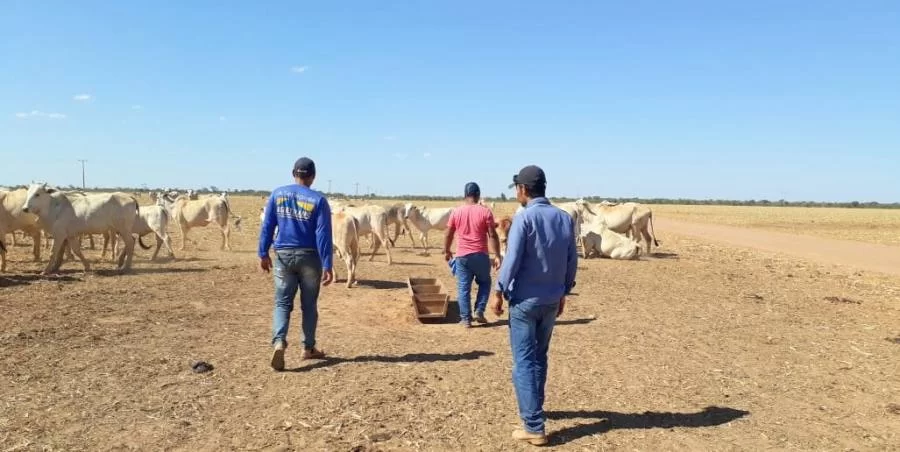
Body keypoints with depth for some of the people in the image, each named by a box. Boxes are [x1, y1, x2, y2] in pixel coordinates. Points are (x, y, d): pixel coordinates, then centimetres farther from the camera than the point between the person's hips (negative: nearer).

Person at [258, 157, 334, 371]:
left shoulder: (277, 194, 1)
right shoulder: (318, 200, -8)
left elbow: (267, 226, 1)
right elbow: (323, 235, -11)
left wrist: (263, 253, 9)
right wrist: (327, 266, -10)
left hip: (283, 255, 2)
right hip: (309, 257, -2)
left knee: (282, 302, 6)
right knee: (309, 304, 11)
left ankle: (279, 343, -15)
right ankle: (308, 348, 21)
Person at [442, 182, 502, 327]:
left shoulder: (456, 212, 1)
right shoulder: (485, 212, -6)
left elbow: (448, 234, 7)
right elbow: (492, 235, -8)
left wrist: (447, 251, 21)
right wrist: (497, 256, -4)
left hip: (462, 256, 1)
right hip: (480, 255, -1)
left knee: (463, 288, 7)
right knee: (484, 282, 20)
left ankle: (466, 319, 8)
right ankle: (479, 311, 11)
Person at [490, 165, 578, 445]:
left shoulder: (524, 218, -15)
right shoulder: (565, 219, 3)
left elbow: (512, 259, -16)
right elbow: (572, 261, 8)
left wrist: (499, 292, -6)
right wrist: (563, 292, 18)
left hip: (525, 300, -6)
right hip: (552, 300, 6)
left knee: (524, 363, 1)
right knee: (539, 358, 21)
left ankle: (534, 427, 3)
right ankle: (533, 408, 36)